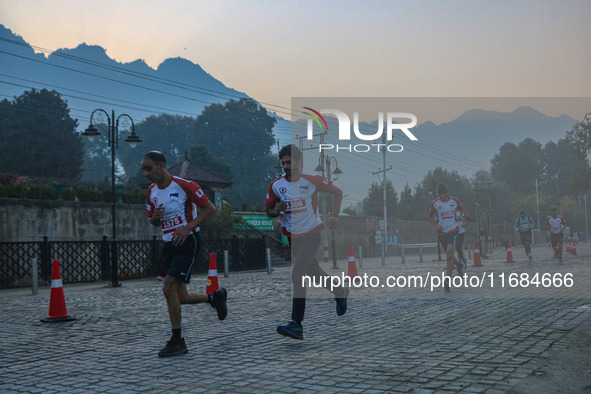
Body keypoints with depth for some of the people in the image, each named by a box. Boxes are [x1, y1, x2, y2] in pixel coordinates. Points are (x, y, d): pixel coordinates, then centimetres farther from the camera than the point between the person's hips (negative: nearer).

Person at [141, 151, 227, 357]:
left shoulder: (184, 185, -12)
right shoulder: (152, 191, 9)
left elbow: (209, 208, -9)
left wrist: (187, 228, -17)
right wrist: (155, 216, -5)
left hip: (187, 242, -7)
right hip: (169, 245, 7)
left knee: (169, 287, -18)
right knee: (181, 297, 6)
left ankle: (177, 341, -6)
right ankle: (215, 297, 34)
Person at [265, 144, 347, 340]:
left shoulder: (311, 180, -8)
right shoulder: (276, 185, 1)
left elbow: (337, 192, 4)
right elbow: (268, 210, 9)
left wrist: (335, 216, -3)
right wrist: (277, 210, -13)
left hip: (311, 233, -5)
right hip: (292, 236, 5)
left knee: (297, 276, -16)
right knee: (314, 272, 17)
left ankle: (296, 324, -15)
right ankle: (341, 291, 46)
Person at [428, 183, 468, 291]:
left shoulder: (455, 201, -1)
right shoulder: (434, 203, -2)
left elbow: (462, 209, 20)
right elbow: (431, 216, 10)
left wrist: (461, 215, 1)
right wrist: (436, 225, -6)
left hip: (453, 230, -2)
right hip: (441, 233, 2)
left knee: (450, 253, -19)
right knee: (449, 255, 10)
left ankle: (448, 279, -17)